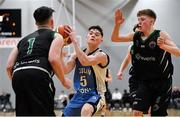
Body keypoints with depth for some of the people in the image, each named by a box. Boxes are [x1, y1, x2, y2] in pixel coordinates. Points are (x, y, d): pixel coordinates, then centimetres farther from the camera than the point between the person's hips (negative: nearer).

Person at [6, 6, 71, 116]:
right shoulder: (55, 36, 16)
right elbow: (53, 59, -4)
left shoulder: (24, 39, 31)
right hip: (39, 75, -5)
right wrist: (64, 80, 8)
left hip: (18, 74, 6)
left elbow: (9, 66, 19)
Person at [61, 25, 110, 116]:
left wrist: (74, 41, -29)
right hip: (79, 95, 7)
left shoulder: (101, 56, -13)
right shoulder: (77, 55, 5)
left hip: (95, 95, -7)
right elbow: (65, 70, -8)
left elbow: (85, 61, -32)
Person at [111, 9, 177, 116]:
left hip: (162, 82, -5)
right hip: (144, 82, 5)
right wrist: (117, 24, -13)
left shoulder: (161, 35, -11)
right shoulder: (136, 36, 4)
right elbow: (115, 38, 5)